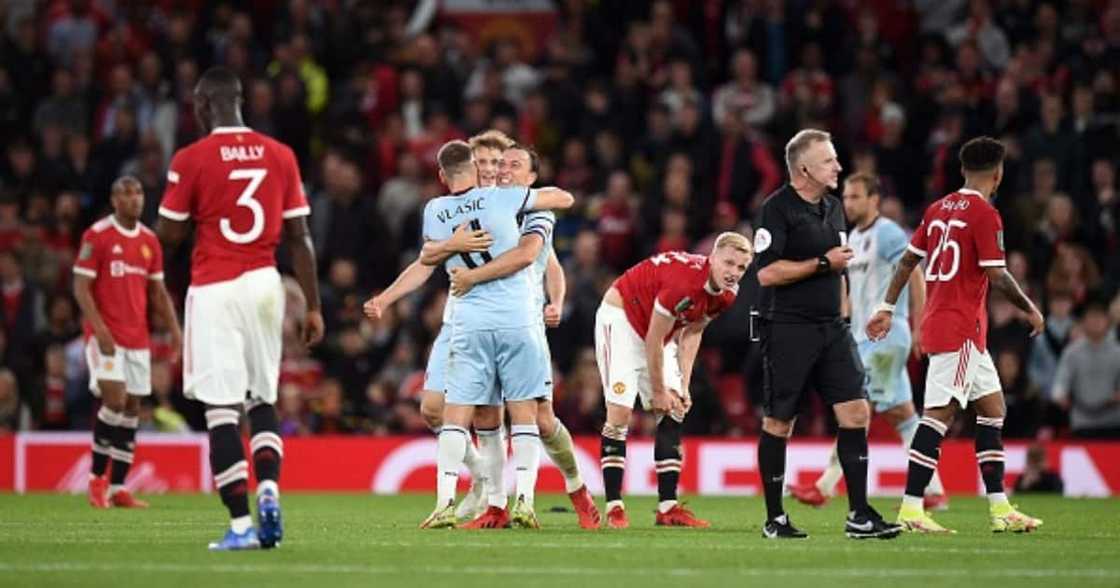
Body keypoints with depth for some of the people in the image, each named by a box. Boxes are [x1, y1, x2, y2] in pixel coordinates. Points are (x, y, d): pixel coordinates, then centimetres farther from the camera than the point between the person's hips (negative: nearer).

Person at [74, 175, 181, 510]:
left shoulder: (150, 241, 11)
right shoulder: (97, 236, -6)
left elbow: (158, 291, 17)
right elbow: (81, 288, -8)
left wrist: (174, 329, 4)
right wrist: (99, 328, -19)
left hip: (138, 337, 6)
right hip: (106, 334, -6)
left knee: (132, 408, 3)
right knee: (114, 399, -17)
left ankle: (117, 488, 8)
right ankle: (97, 478, -1)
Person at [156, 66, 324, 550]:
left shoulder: (191, 159, -6)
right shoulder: (280, 156, 5)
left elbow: (169, 234, -1)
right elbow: (299, 238, 6)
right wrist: (312, 306, 10)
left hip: (215, 289, -4)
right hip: (265, 284, 4)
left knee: (222, 409, -4)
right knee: (262, 400, 17)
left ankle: (241, 524, -9)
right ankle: (269, 492, -6)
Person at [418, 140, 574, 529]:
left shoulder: (435, 212, 5)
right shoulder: (501, 198, -1)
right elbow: (565, 198, 9)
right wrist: (537, 192, 27)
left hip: (469, 325, 1)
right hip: (516, 320, -1)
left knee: (456, 416, 3)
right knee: (524, 414, 5)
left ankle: (444, 503, -7)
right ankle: (524, 500, -4)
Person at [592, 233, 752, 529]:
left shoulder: (726, 295, -9)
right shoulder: (684, 281, -35)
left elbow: (691, 335, 2)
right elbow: (653, 341, -26)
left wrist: (683, 388, -5)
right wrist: (659, 391, -15)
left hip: (657, 332, 9)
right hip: (621, 318, -9)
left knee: (674, 414, 3)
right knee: (620, 411, -16)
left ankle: (668, 507, 5)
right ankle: (614, 508, -15)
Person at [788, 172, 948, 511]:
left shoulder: (888, 234, -10)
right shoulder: (854, 237, 18)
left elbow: (915, 279, -12)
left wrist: (919, 327, -16)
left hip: (886, 335, -10)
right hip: (864, 337, 10)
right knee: (901, 413, 8)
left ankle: (826, 486, -10)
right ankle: (934, 491, 9)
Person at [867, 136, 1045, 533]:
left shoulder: (939, 209, 12)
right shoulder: (984, 214, -12)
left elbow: (908, 260, 14)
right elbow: (997, 277, -14)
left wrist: (887, 308, 19)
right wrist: (1031, 310, -1)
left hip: (937, 321, 9)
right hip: (961, 328, -9)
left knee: (992, 407, 14)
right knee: (940, 413, -11)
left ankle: (999, 508, 15)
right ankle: (911, 508, -16)